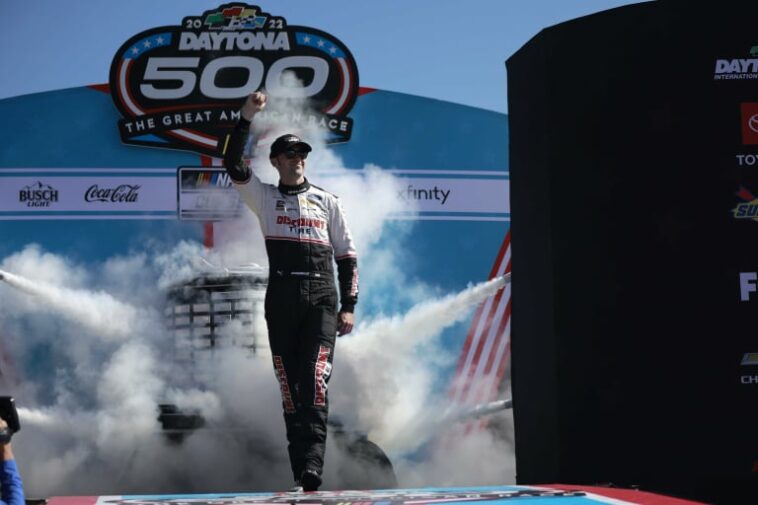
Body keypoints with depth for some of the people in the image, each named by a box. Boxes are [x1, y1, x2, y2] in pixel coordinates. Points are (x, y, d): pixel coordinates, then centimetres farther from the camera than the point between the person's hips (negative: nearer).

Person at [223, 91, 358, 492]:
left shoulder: (327, 201, 16)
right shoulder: (264, 198, 15)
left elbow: (346, 256, 14)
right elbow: (233, 165, -1)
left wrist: (348, 307, 4)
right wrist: (247, 117, -9)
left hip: (321, 300, -1)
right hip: (280, 302, 1)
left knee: (315, 381, -16)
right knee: (289, 387, 0)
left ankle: (311, 466, -25)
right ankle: (300, 473, 5)